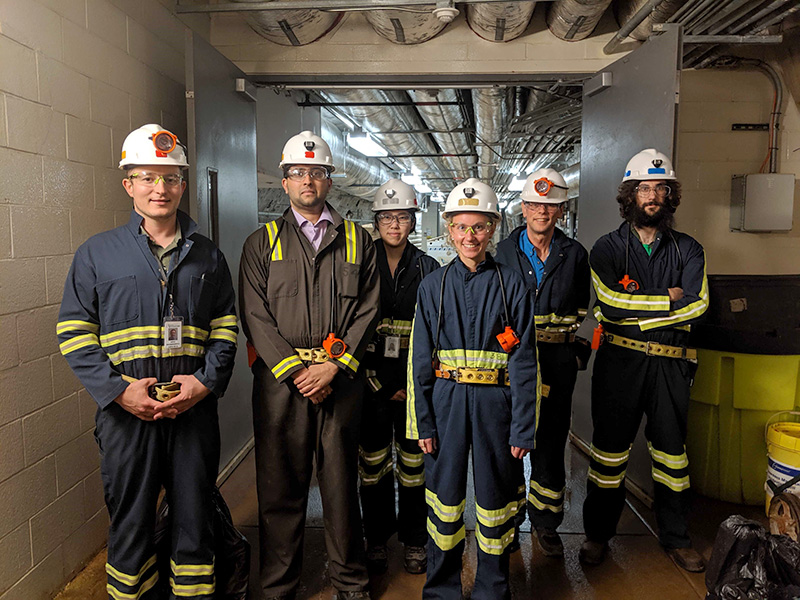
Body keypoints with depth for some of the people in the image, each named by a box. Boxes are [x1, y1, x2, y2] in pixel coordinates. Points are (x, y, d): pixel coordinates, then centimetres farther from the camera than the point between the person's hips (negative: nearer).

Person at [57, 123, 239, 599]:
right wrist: (118, 390, -11)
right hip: (127, 411, -1)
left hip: (194, 408, 1)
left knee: (195, 519, 11)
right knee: (131, 521, 11)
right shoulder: (96, 253, 4)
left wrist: (205, 381, -8)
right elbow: (75, 333, 0)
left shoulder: (208, 256, 9)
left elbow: (225, 328, 7)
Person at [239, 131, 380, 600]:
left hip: (342, 380, 0)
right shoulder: (262, 243, 9)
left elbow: (368, 311, 3)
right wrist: (294, 371, -10)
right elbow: (255, 316, 0)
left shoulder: (359, 241, 10)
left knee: (342, 481, 8)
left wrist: (334, 366, -9)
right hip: (280, 380, 0)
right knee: (280, 484, 7)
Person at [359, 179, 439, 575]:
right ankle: (376, 539, 25)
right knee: (373, 461, 7)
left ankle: (414, 539, 23)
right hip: (371, 378, 0)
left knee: (413, 461, 6)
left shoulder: (427, 268, 3)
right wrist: (373, 382, -4)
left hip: (415, 380, 0)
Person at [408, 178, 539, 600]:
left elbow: (525, 361, -1)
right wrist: (421, 422, -1)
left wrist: (523, 429, -5)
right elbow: (419, 359, 3)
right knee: (445, 497, 10)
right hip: (446, 402, 1)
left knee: (494, 500, 10)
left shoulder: (511, 285, 0)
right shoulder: (432, 286, 3)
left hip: (495, 403, -1)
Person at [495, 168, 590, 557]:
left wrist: (580, 354, 6)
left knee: (551, 442, 6)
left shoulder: (574, 255, 8)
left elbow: (582, 310, 14)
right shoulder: (504, 251, 4)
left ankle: (544, 522, 24)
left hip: (558, 361, 1)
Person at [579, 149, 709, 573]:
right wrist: (667, 300, -9)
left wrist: (636, 309, -16)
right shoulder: (607, 248, 2)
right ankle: (598, 534, 23)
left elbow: (697, 303, -10)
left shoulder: (688, 250, 8)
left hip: (670, 363, 2)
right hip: (619, 362, -2)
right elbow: (610, 301, -15)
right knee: (609, 449, 7)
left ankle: (676, 538, 29)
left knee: (671, 451, 12)